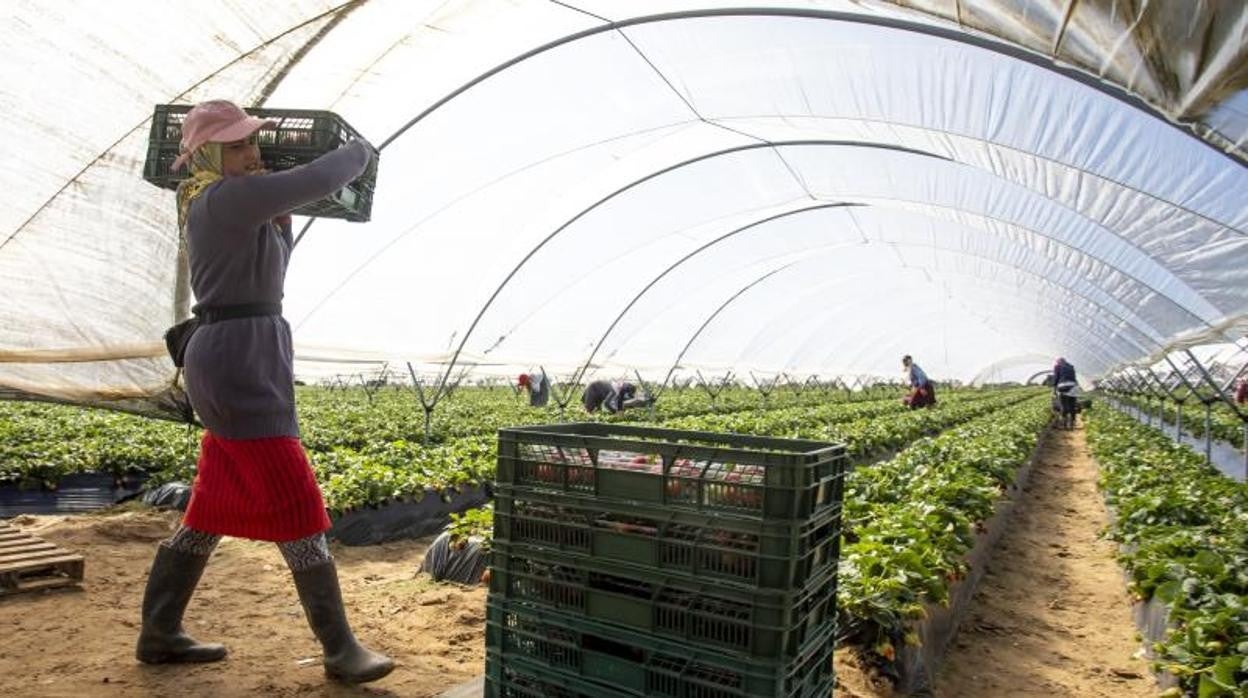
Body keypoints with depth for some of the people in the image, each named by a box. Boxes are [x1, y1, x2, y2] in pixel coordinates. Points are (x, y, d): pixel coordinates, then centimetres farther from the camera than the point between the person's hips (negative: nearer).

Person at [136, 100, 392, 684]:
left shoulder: (227, 207, 18)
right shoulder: (227, 197, -12)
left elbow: (272, 266, 28)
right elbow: (321, 180, -19)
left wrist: (279, 213, 14)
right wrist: (359, 150, 1)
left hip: (240, 364, 10)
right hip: (239, 364, -10)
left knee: (213, 508, 17)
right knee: (299, 511, -8)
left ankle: (158, 635, 29)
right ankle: (340, 650, 0)